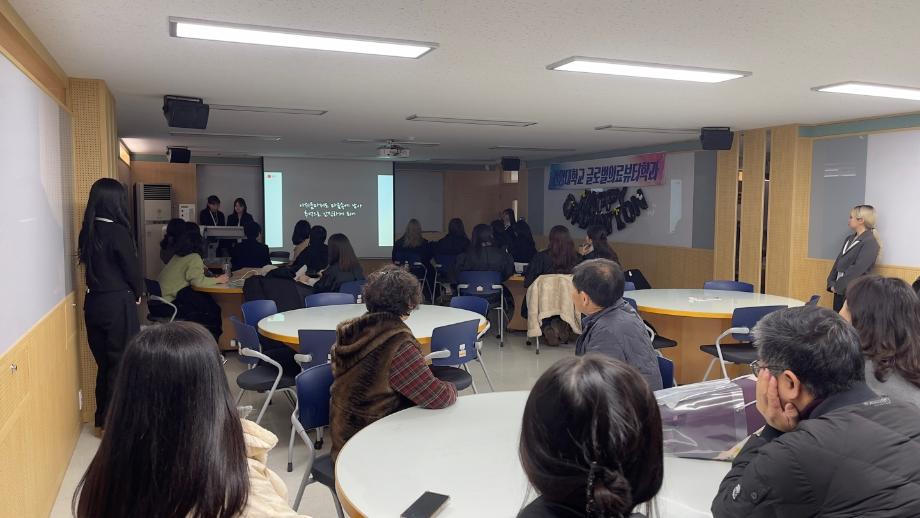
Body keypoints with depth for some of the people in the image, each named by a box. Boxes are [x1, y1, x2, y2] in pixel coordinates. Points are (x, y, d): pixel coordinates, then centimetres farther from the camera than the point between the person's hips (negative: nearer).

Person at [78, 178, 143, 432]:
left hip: (94, 302, 7)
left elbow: (89, 264, 11)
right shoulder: (118, 232, -16)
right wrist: (137, 294, 7)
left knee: (103, 362, 16)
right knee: (122, 362, 4)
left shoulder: (87, 231, 4)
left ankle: (101, 420, 25)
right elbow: (132, 268, -10)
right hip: (118, 303, -7)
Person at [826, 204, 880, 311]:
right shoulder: (849, 239, 16)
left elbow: (858, 269, -18)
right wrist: (832, 283, 1)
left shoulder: (870, 242, -10)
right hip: (839, 290, 8)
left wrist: (837, 286, -16)